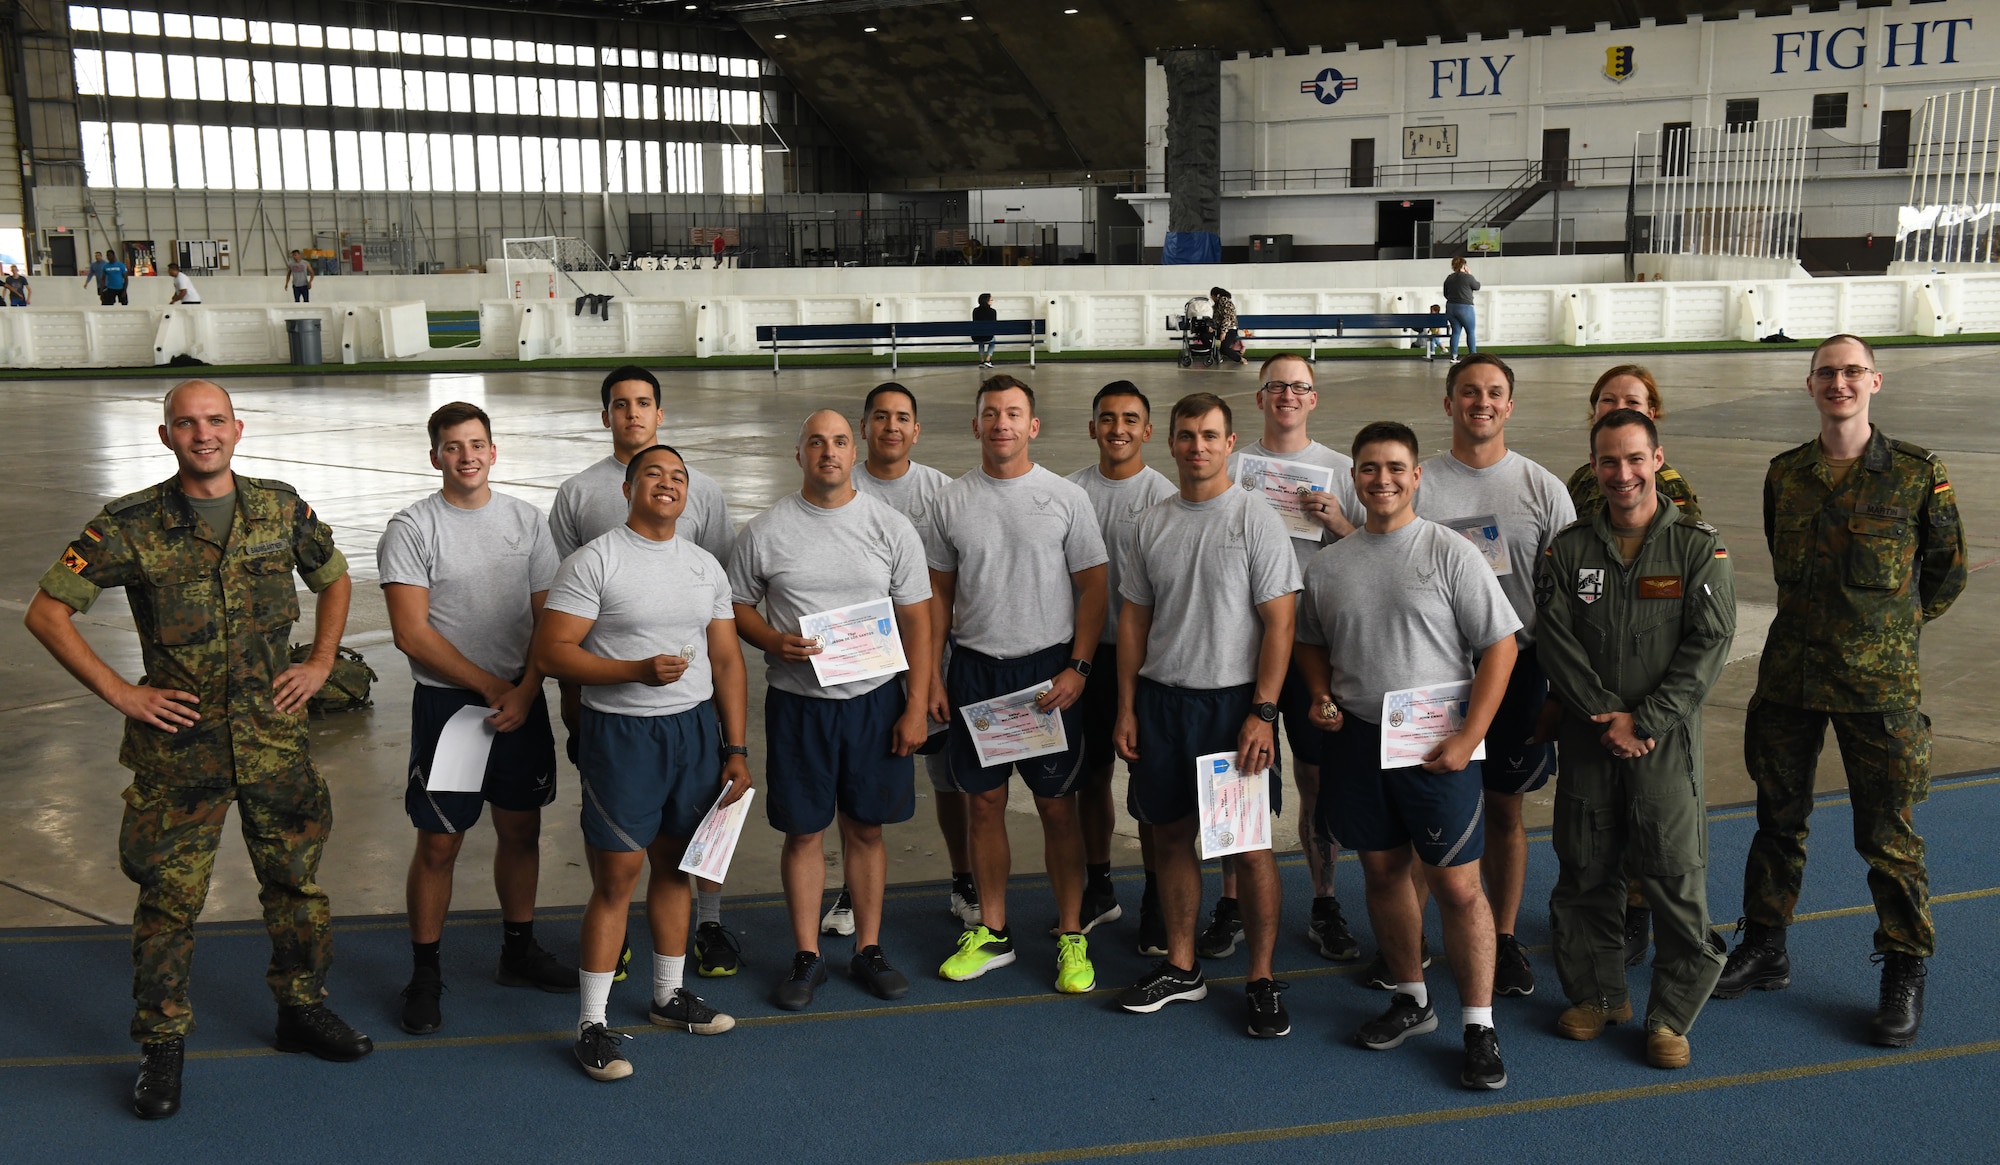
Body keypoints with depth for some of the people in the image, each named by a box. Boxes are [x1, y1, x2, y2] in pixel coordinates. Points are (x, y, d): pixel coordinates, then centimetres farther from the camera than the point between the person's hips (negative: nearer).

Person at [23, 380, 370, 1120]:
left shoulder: (281, 508, 2)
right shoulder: (130, 526, -7)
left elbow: (334, 578, 19)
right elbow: (46, 613, -4)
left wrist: (320, 663, 7)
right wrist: (122, 694, -8)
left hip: (275, 736, 3)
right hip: (179, 746, -3)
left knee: (295, 880, 12)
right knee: (169, 898, 4)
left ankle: (302, 1010, 30)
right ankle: (163, 1046, 18)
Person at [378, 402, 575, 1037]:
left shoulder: (526, 519, 5)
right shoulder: (412, 527, -7)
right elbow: (412, 633, -12)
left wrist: (526, 691, -9)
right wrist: (489, 686, -12)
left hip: (522, 700, 4)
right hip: (446, 700, -4)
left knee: (521, 829, 13)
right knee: (438, 843, 2)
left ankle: (518, 950, 30)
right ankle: (425, 974, 16)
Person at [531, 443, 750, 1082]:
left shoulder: (706, 566, 10)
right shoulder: (595, 561, -7)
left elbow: (726, 661, 13)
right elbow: (549, 652, -13)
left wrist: (736, 748, 8)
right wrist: (638, 670, -22)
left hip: (697, 728, 5)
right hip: (623, 733, -5)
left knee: (675, 865, 14)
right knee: (617, 878, -3)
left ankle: (668, 994, 30)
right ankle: (591, 1024, 7)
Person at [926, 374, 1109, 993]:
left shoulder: (1066, 497, -1)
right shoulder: (952, 501, 5)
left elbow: (1092, 589, 0)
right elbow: (938, 595, 9)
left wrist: (1077, 669, -10)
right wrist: (931, 678, 3)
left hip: (1049, 669, -2)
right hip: (975, 668, 2)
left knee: (1058, 806, 2)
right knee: (985, 802, 9)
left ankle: (1071, 938, 12)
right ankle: (992, 933, 21)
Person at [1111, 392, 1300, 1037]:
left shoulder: (1257, 519, -5)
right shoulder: (1151, 524, 8)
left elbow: (1279, 623, -8)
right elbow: (1134, 620, 12)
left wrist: (1262, 713, -15)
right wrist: (1126, 709, 7)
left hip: (1235, 700, -4)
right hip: (1161, 699, 4)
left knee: (1249, 844, 0)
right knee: (1171, 836, 10)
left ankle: (1262, 980, 12)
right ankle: (1180, 967, 25)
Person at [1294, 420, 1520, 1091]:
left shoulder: (1449, 552, -5)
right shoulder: (1328, 565, 7)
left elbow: (1499, 646, -7)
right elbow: (1311, 642, 23)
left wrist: (1467, 740, -13)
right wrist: (1321, 698, 2)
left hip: (1436, 744, -4)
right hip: (1356, 738, 4)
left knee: (1457, 885, -3)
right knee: (1382, 871, 13)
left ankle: (1479, 1028, 9)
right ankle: (1412, 1001, 31)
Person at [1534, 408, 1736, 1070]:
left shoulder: (1699, 546, -1)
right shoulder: (1568, 549, 5)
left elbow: (1709, 644, -7)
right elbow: (1554, 640, -1)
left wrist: (1643, 722, -13)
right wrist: (1605, 717, -11)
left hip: (1667, 738, -2)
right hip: (1587, 738, 2)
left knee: (1676, 878, -3)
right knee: (1585, 873, 9)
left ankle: (1671, 1015, 12)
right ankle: (1597, 994, 26)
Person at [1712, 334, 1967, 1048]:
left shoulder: (1918, 473, -5)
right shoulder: (1784, 474, 5)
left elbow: (1947, 569, 7)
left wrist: (1890, 626, 10)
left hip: (1878, 680, -3)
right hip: (1789, 673, 3)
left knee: (1887, 834, 3)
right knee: (1778, 817, 13)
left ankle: (1905, 976, 19)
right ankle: (1764, 950, 29)